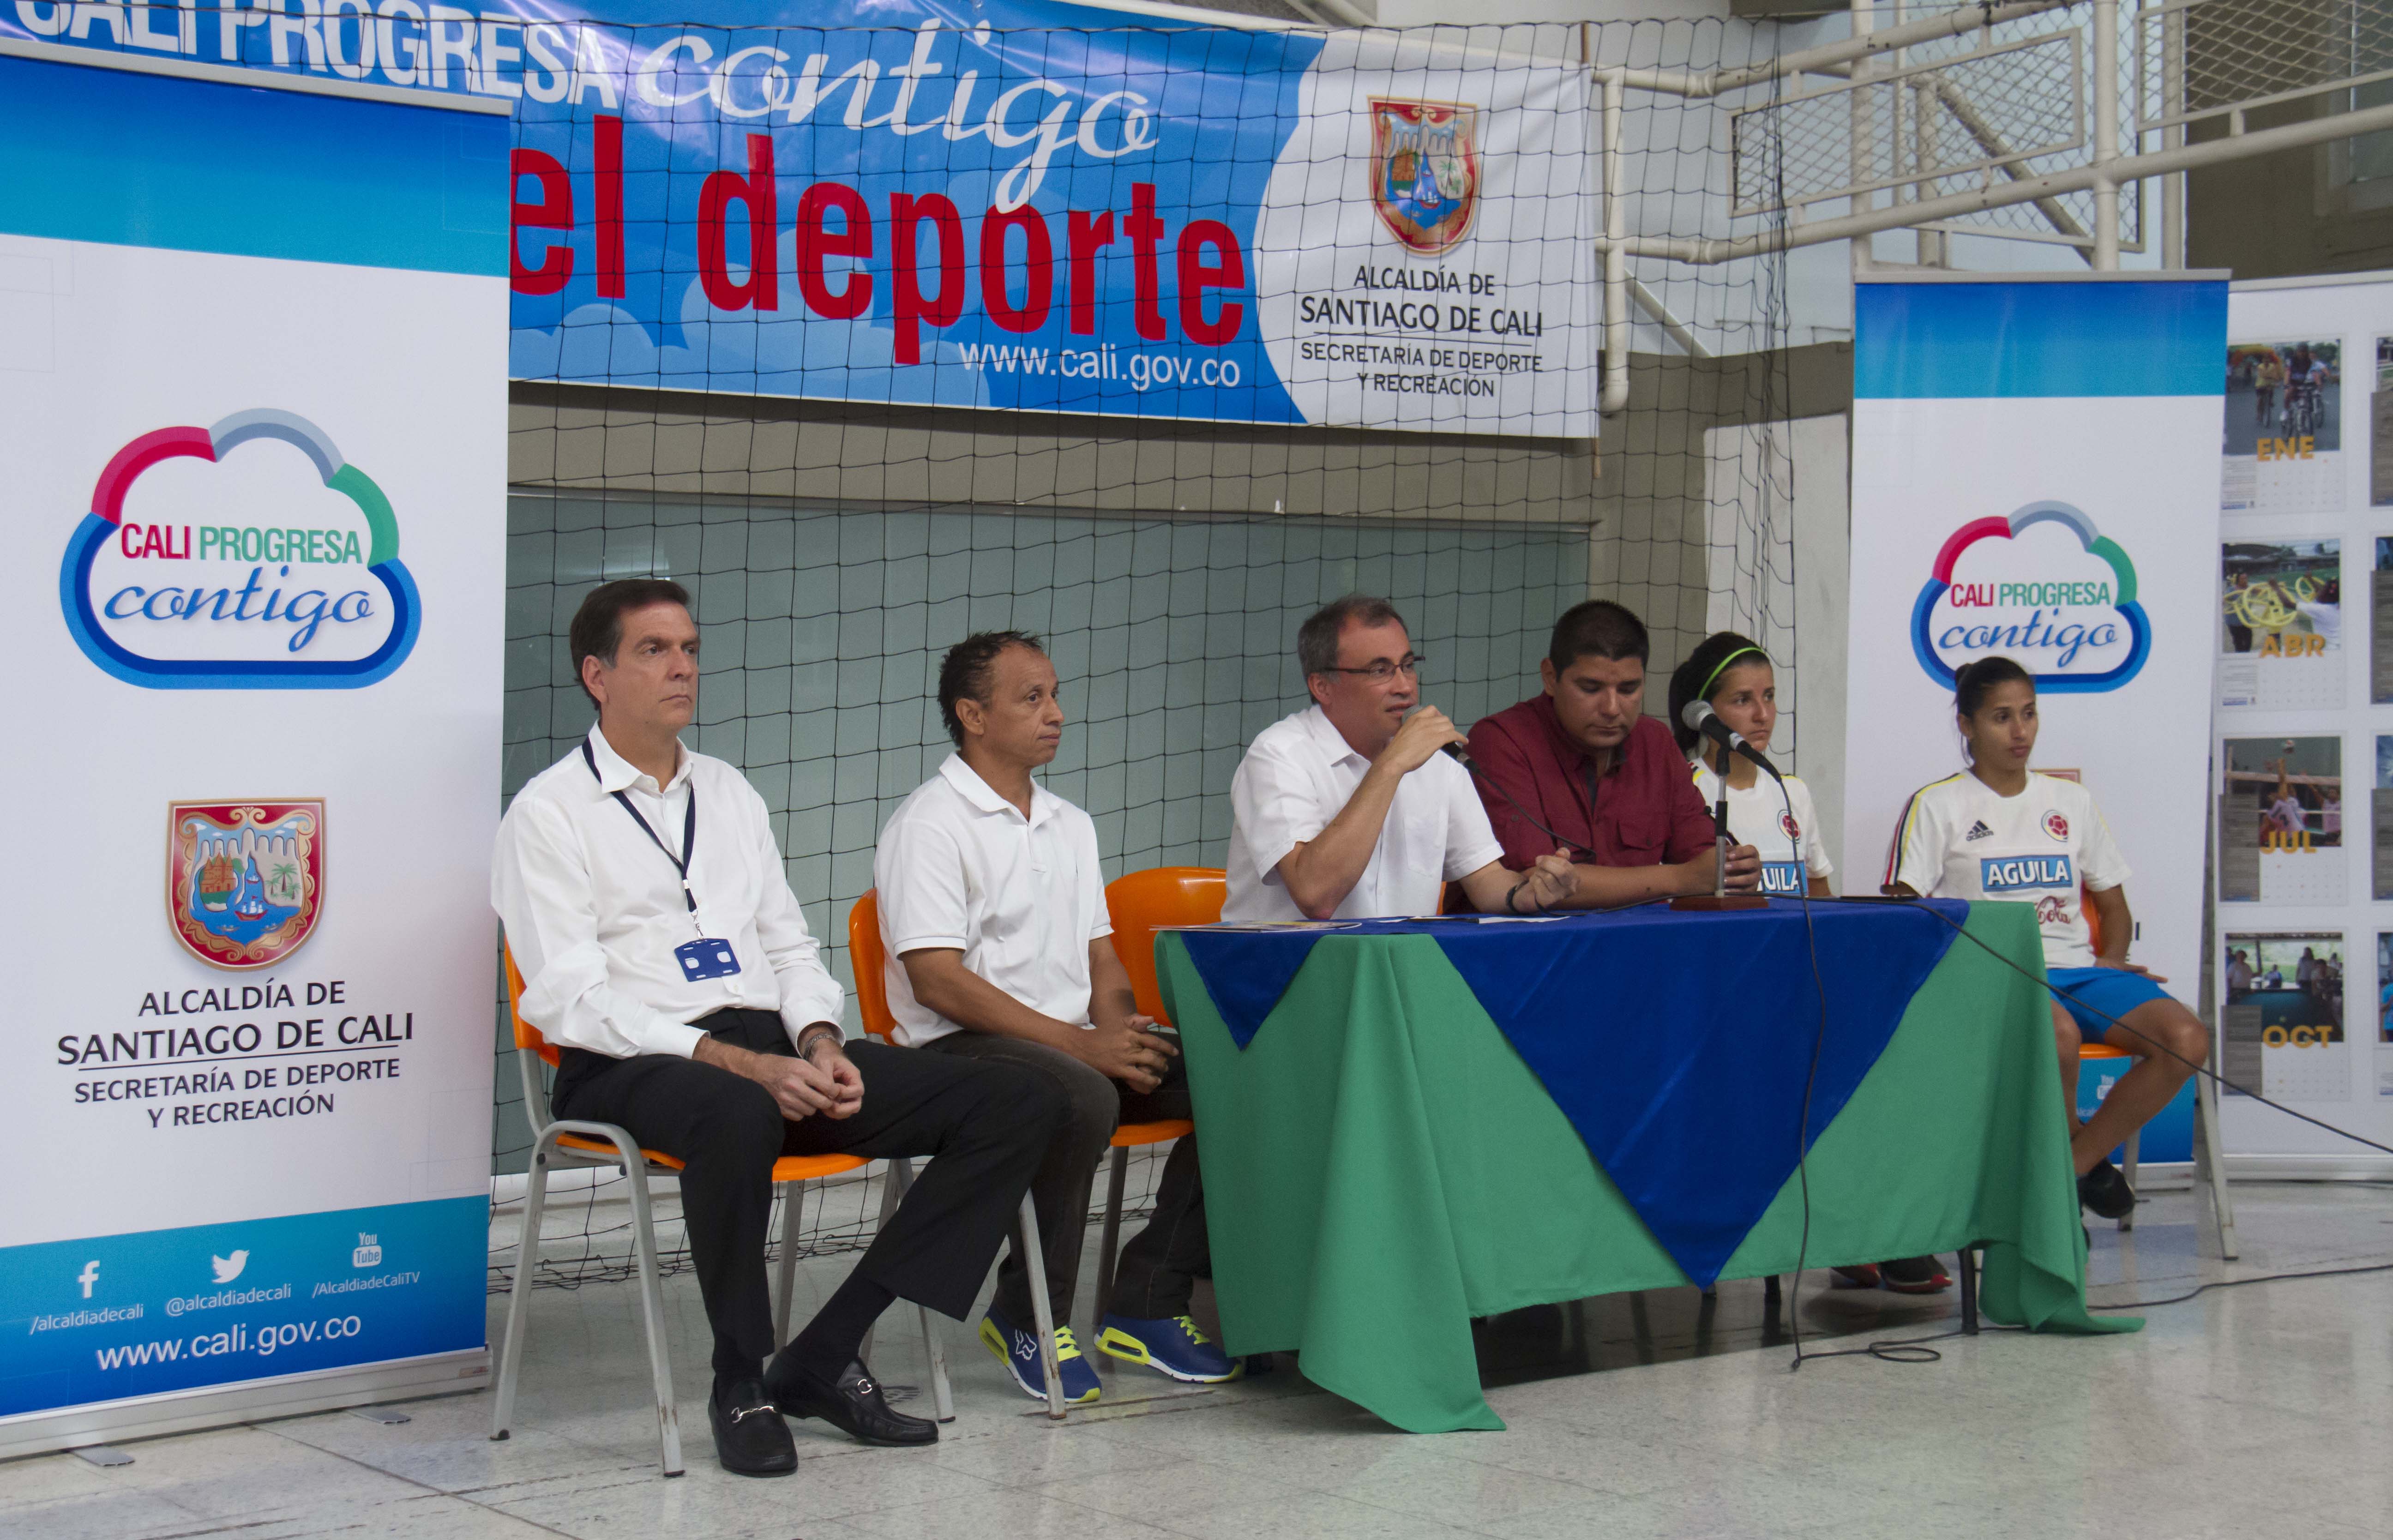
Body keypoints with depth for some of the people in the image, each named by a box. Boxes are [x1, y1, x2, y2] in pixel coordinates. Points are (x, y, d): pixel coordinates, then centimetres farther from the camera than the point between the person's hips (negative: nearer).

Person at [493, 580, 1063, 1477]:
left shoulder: (731, 795, 22)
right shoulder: (549, 814, 1)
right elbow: (569, 1000, -9)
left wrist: (822, 1046, -2)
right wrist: (735, 1062, -20)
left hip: (774, 1050, 7)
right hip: (632, 1067, -6)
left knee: (1020, 1103, -10)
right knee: (739, 1115, -43)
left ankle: (824, 1356, -11)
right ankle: (741, 1381, -18)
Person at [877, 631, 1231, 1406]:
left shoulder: (1070, 825, 20)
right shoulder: (928, 824, -6)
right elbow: (938, 981, -15)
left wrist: (1123, 1036, -4)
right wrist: (1081, 1044, -19)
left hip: (1076, 1042, 7)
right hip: (962, 1046, -7)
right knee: (1083, 1099, -37)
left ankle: (1147, 1304, -7)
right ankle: (1029, 1317, -16)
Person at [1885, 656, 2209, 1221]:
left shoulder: (2071, 801, 19)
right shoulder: (1937, 806, 6)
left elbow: (2113, 904, 25)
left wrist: (2111, 961, 5)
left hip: (2077, 968, 5)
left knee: (2187, 1039, -21)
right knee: (2059, 1034, -38)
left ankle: (2074, 1163, -7)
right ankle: (2075, 1152, -6)